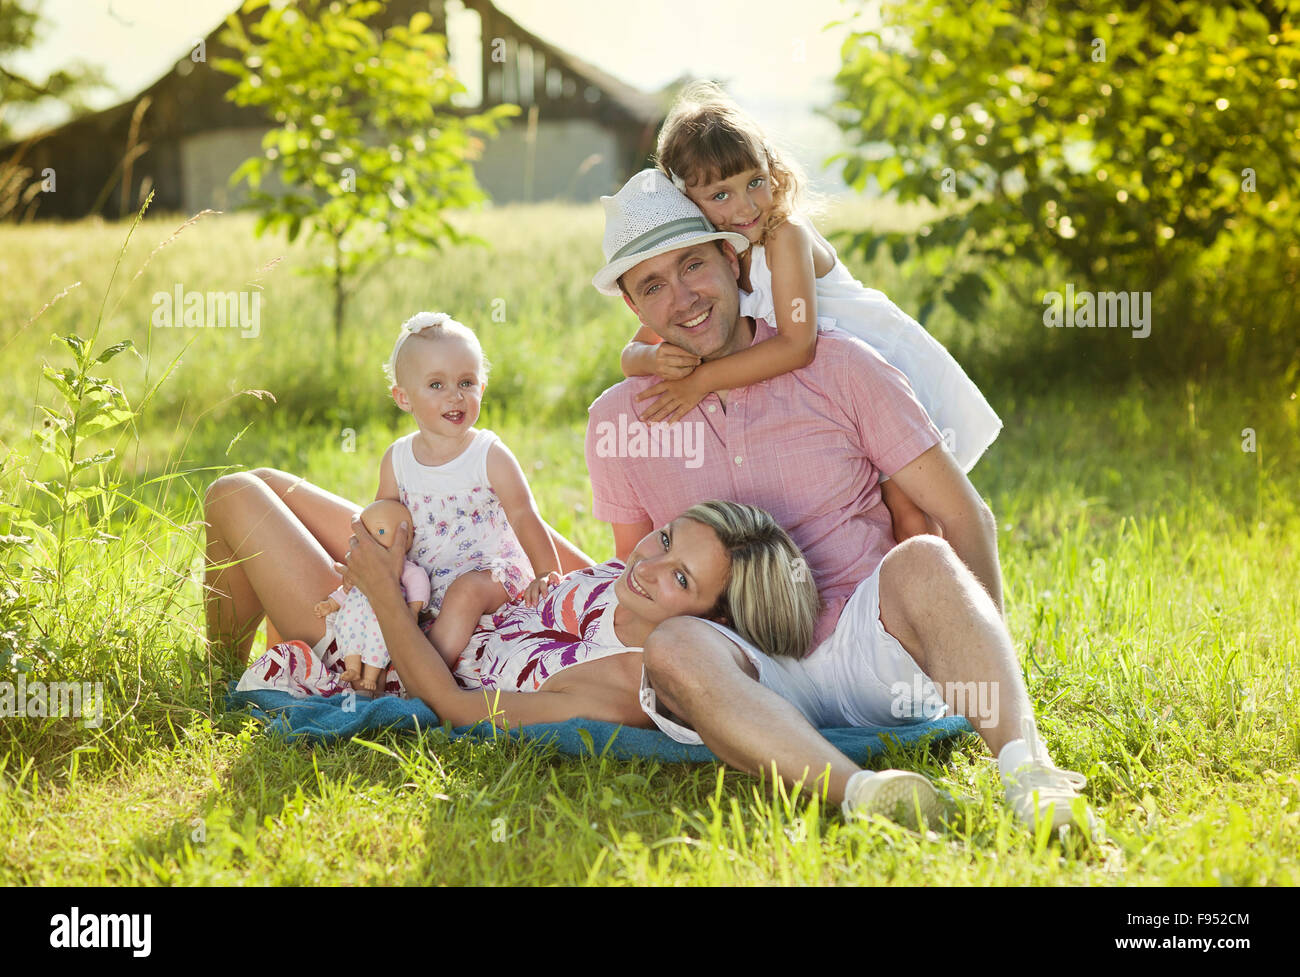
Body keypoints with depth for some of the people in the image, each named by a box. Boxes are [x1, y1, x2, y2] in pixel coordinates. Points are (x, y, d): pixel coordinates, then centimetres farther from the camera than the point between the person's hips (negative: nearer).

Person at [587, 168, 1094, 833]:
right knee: (672, 648, -33)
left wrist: (990, 669, -11)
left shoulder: (837, 367, 3)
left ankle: (1028, 771, -49)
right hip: (758, 679, 1)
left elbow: (967, 519, 2)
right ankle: (854, 789, -53)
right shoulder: (617, 420, 9)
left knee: (921, 559, -32)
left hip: (870, 648, -1)